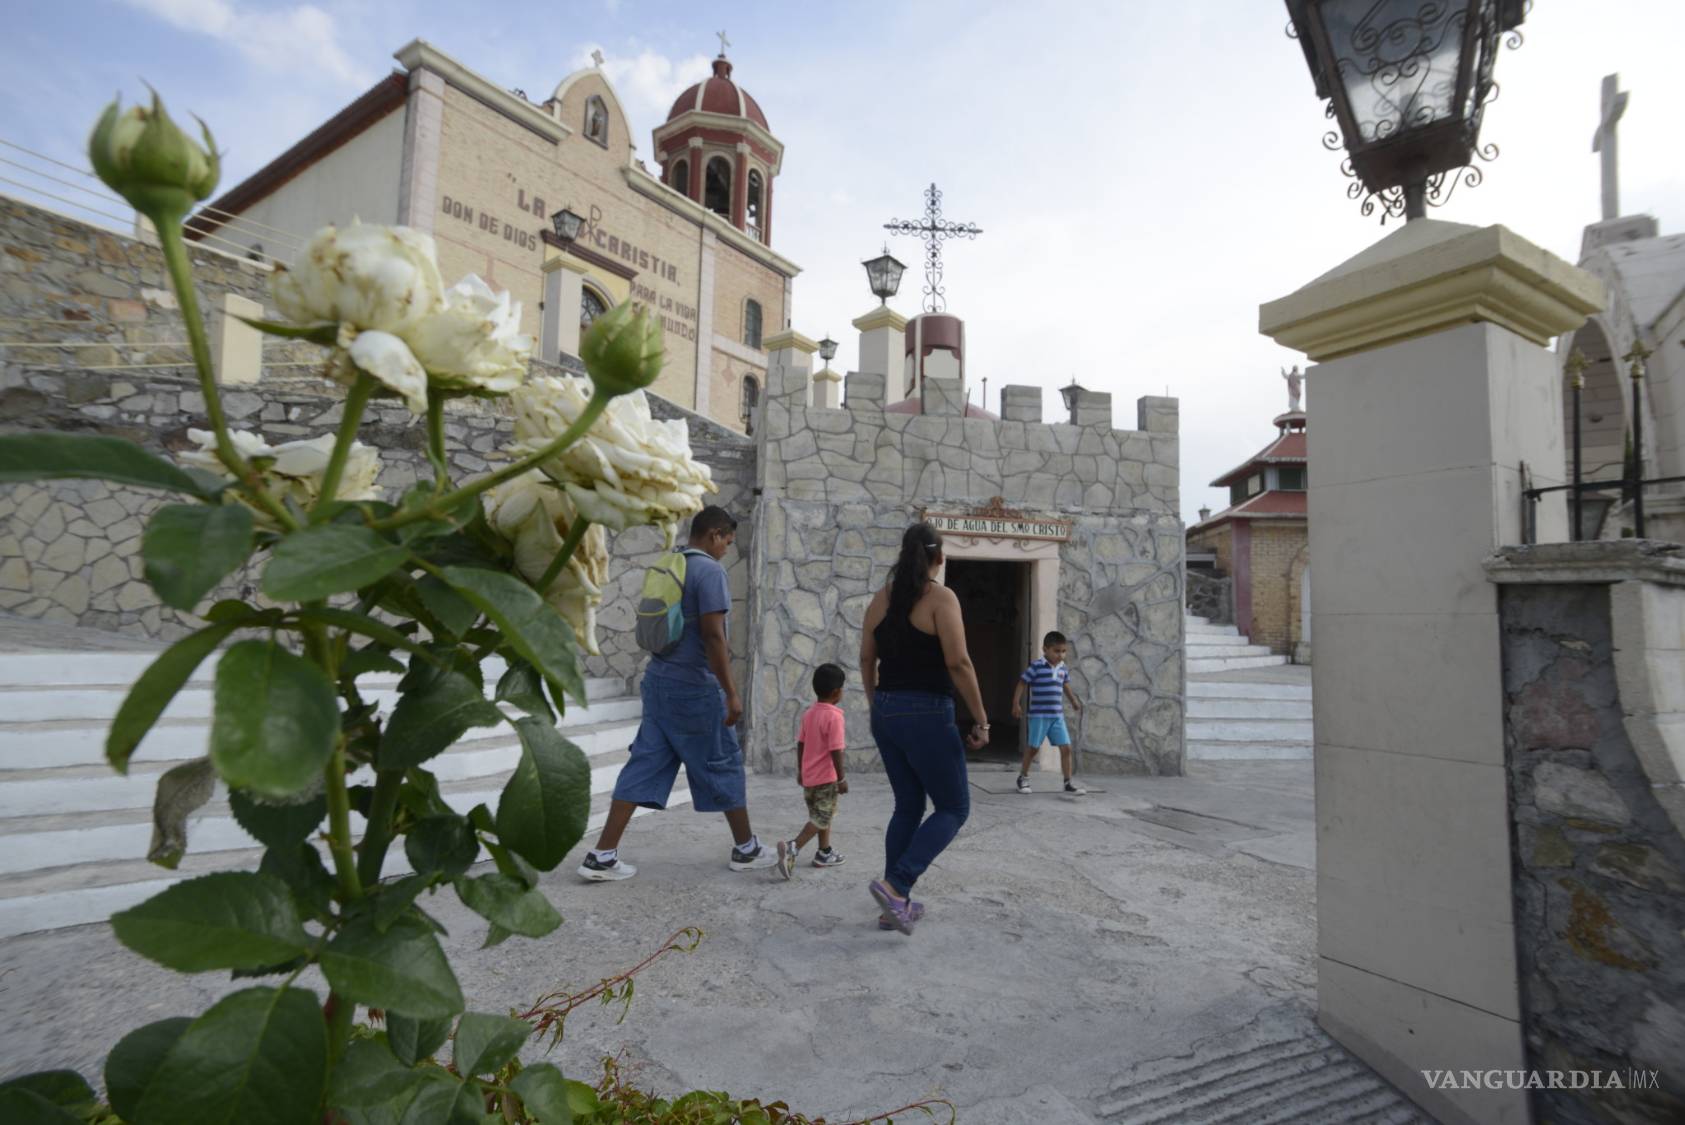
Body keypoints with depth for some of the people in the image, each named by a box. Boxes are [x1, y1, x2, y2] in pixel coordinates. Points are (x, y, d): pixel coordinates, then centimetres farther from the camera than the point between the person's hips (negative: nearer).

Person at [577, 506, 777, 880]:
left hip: (658, 680, 7)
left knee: (644, 765, 8)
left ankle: (602, 856, 6)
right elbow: (712, 634, -20)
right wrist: (731, 692, -17)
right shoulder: (710, 571, -14)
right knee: (724, 764, 7)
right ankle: (746, 849, 21)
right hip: (695, 686, -7)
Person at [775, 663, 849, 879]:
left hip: (808, 776, 8)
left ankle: (824, 853, 29)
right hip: (826, 777, -8)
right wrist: (841, 778, -13)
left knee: (820, 815, 20)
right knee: (821, 819, -3)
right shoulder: (834, 716, -18)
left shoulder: (809, 713, 6)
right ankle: (793, 848, -17)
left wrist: (800, 771, 20)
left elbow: (800, 744, 11)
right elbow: (836, 751, -20)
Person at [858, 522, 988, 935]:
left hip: (886, 714, 7)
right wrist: (981, 719, -9)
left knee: (908, 806, 18)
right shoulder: (940, 597, -11)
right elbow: (958, 664, -17)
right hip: (927, 714, -7)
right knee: (954, 807, 8)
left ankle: (897, 905, 20)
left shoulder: (882, 597, 7)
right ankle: (895, 885, -6)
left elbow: (867, 660, 11)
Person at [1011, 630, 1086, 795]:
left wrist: (1074, 700, 24)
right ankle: (1023, 777, 24)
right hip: (1039, 715, -5)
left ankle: (1068, 782, 8)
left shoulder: (1063, 668, 6)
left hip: (1058, 716, 5)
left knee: (1066, 748, -1)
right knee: (1033, 748, 6)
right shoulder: (1036, 666, -13)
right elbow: (1022, 684, -9)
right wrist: (1016, 704, -13)